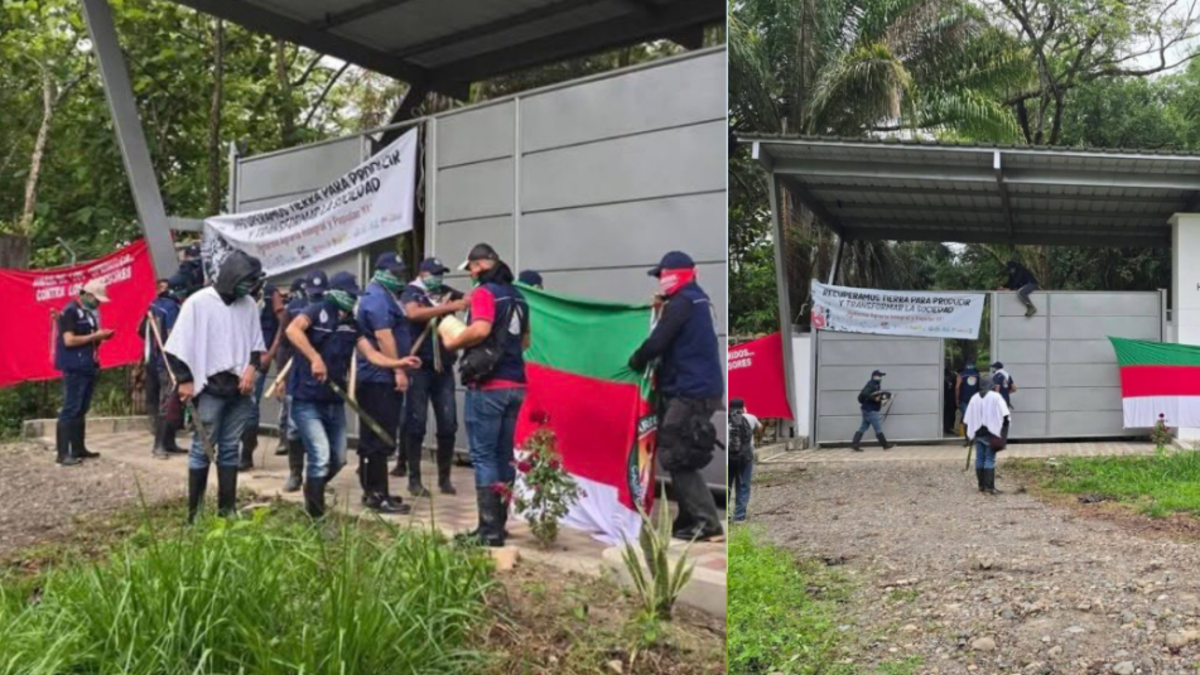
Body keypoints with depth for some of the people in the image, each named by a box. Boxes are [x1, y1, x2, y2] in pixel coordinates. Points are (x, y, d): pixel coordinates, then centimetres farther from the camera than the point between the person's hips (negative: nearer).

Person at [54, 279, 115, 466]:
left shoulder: (90, 313, 16)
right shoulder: (70, 311, -11)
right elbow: (69, 340, -19)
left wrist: (101, 336, 6)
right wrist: (94, 336, -16)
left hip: (88, 366, 9)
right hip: (75, 368, -9)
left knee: (82, 410, 12)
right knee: (70, 410, -9)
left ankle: (78, 448, 18)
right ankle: (63, 453, -8)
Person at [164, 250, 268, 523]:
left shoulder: (249, 304, 7)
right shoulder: (198, 302, -5)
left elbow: (257, 344, 15)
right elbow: (177, 346, -4)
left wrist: (252, 368, -2)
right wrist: (185, 380, -8)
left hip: (239, 388, 4)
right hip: (209, 388, -4)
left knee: (230, 449, 9)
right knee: (203, 448, -1)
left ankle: (227, 508, 15)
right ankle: (194, 511, 5)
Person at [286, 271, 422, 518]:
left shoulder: (352, 324, 9)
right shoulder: (317, 311, -9)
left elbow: (371, 354, 0)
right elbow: (292, 330, -29)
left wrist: (399, 363, -15)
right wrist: (315, 358, -36)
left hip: (335, 402, 7)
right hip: (307, 401, -7)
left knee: (338, 459, 15)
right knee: (321, 457, -14)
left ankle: (313, 489, 42)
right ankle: (315, 516, -2)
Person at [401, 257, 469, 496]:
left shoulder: (447, 293, 12)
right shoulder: (411, 293, -3)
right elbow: (414, 313, -24)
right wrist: (449, 307, -30)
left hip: (443, 368, 4)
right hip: (419, 367, -4)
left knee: (448, 424, 4)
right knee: (416, 424, 0)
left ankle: (444, 478, 13)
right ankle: (414, 479, 7)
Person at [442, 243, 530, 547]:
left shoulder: (485, 291, -8)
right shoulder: (517, 295, 17)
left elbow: (481, 329, -23)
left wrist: (453, 342, -9)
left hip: (488, 385, -8)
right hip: (515, 385, 8)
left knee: (484, 456, -4)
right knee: (503, 455, 13)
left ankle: (490, 528, -6)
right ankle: (498, 522, 17)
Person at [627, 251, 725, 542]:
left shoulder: (682, 302, -13)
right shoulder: (698, 299, 18)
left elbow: (657, 342, -18)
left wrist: (635, 361, -1)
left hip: (691, 392, -10)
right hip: (701, 388, 10)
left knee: (676, 457, -9)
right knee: (680, 456, 14)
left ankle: (707, 523, -10)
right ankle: (689, 519, 18)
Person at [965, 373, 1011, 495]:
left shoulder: (975, 398, 9)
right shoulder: (996, 397, -6)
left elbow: (968, 419, 9)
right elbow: (1004, 416, -12)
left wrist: (970, 433, 15)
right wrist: (1003, 436, -5)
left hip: (977, 433, 5)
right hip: (990, 433, -5)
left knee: (979, 458, 11)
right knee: (990, 459, -4)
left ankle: (981, 485, 16)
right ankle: (989, 487, -9)